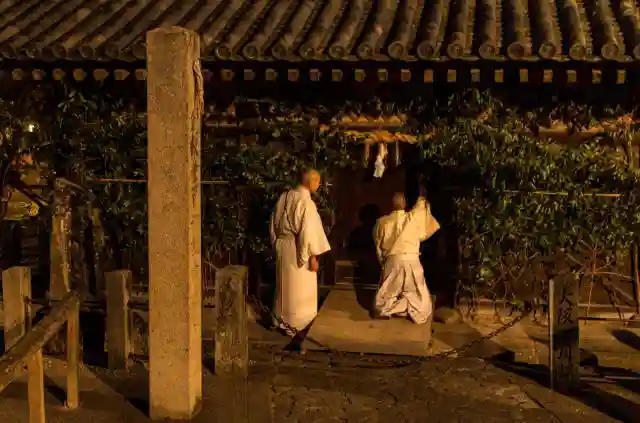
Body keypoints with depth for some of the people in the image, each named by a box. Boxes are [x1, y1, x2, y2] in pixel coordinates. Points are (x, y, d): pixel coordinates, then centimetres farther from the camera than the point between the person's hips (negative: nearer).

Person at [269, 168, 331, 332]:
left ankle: (279, 319, 29)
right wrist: (313, 256, -16)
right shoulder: (306, 202, -20)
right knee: (298, 288, 5)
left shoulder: (284, 197, 3)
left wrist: (276, 245, 21)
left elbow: (274, 224, 11)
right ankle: (293, 323, 13)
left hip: (281, 246, 7)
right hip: (297, 250, -7)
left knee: (284, 285, 19)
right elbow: (308, 231, -22)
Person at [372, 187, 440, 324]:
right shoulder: (413, 218, -9)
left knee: (388, 288, 18)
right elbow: (421, 206, 14)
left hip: (392, 260, 2)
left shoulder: (382, 222, -2)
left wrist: (382, 260, 22)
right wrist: (422, 195, 33)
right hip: (411, 260, -2)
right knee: (416, 289, 11)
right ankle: (420, 315, 13)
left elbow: (378, 244, 9)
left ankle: (382, 311, 25)